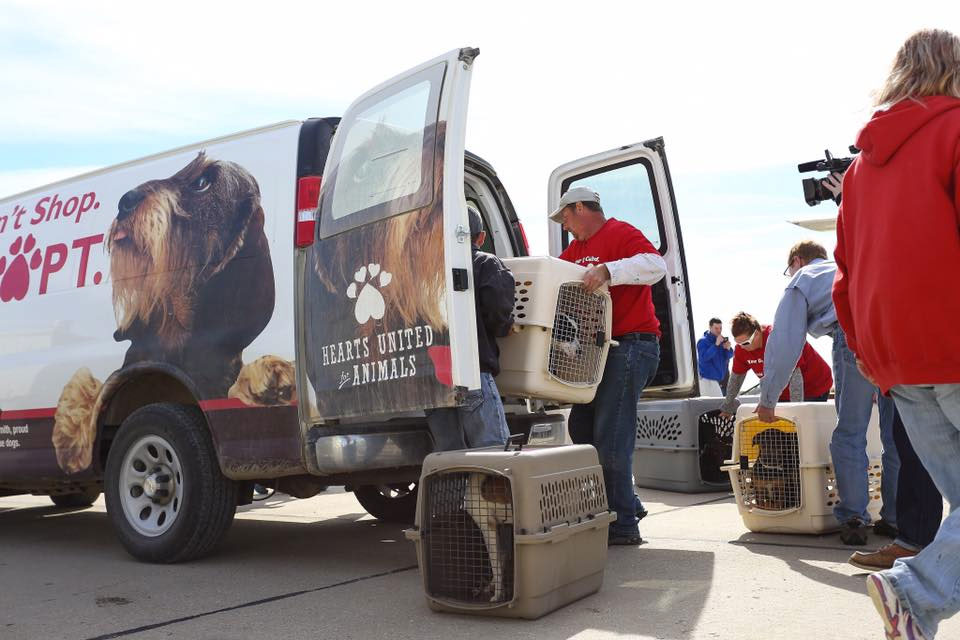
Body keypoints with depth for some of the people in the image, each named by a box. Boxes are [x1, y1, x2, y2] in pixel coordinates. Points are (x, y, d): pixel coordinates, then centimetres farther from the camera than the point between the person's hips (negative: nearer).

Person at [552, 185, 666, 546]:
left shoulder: (620, 233, -8)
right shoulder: (577, 248, 21)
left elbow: (656, 265, -24)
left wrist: (607, 270, -34)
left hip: (631, 345, -10)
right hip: (601, 349, 10)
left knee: (610, 438, -10)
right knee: (581, 427, 12)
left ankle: (623, 526, -1)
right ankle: (626, 504, 23)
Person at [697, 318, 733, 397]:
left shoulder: (723, 339, 6)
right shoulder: (703, 341, -12)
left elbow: (730, 355, 4)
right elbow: (703, 357, -26)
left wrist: (728, 348, -19)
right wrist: (716, 345, -30)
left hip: (722, 377, 7)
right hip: (708, 378, -7)